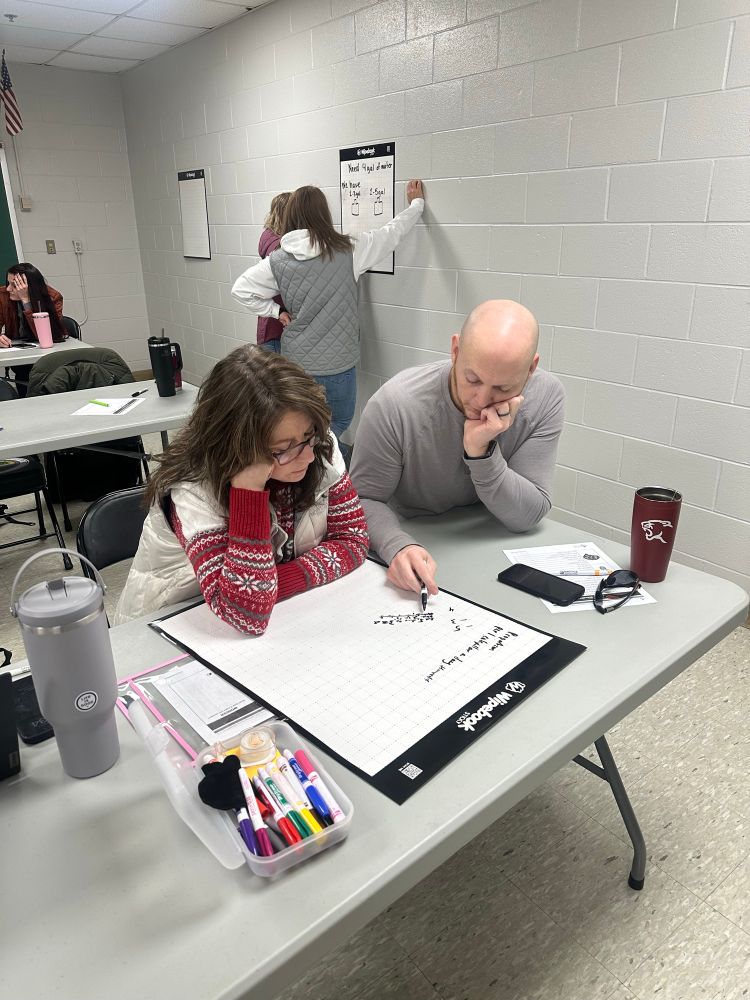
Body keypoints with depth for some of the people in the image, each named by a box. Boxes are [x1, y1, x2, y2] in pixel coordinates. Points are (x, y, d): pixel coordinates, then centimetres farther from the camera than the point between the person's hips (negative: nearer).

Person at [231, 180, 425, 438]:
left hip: (295, 361, 4)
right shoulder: (349, 251, -11)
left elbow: (241, 289, 0)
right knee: (339, 422, 14)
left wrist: (276, 311, 6)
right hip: (336, 363, -3)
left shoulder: (278, 260, -5)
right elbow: (392, 232, 2)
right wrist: (416, 203, 19)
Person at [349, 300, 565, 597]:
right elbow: (364, 499, -15)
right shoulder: (394, 404, -25)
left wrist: (481, 451, -32)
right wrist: (398, 546, -36)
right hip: (415, 542, 0)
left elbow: (527, 517, -16)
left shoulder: (546, 398, -17)